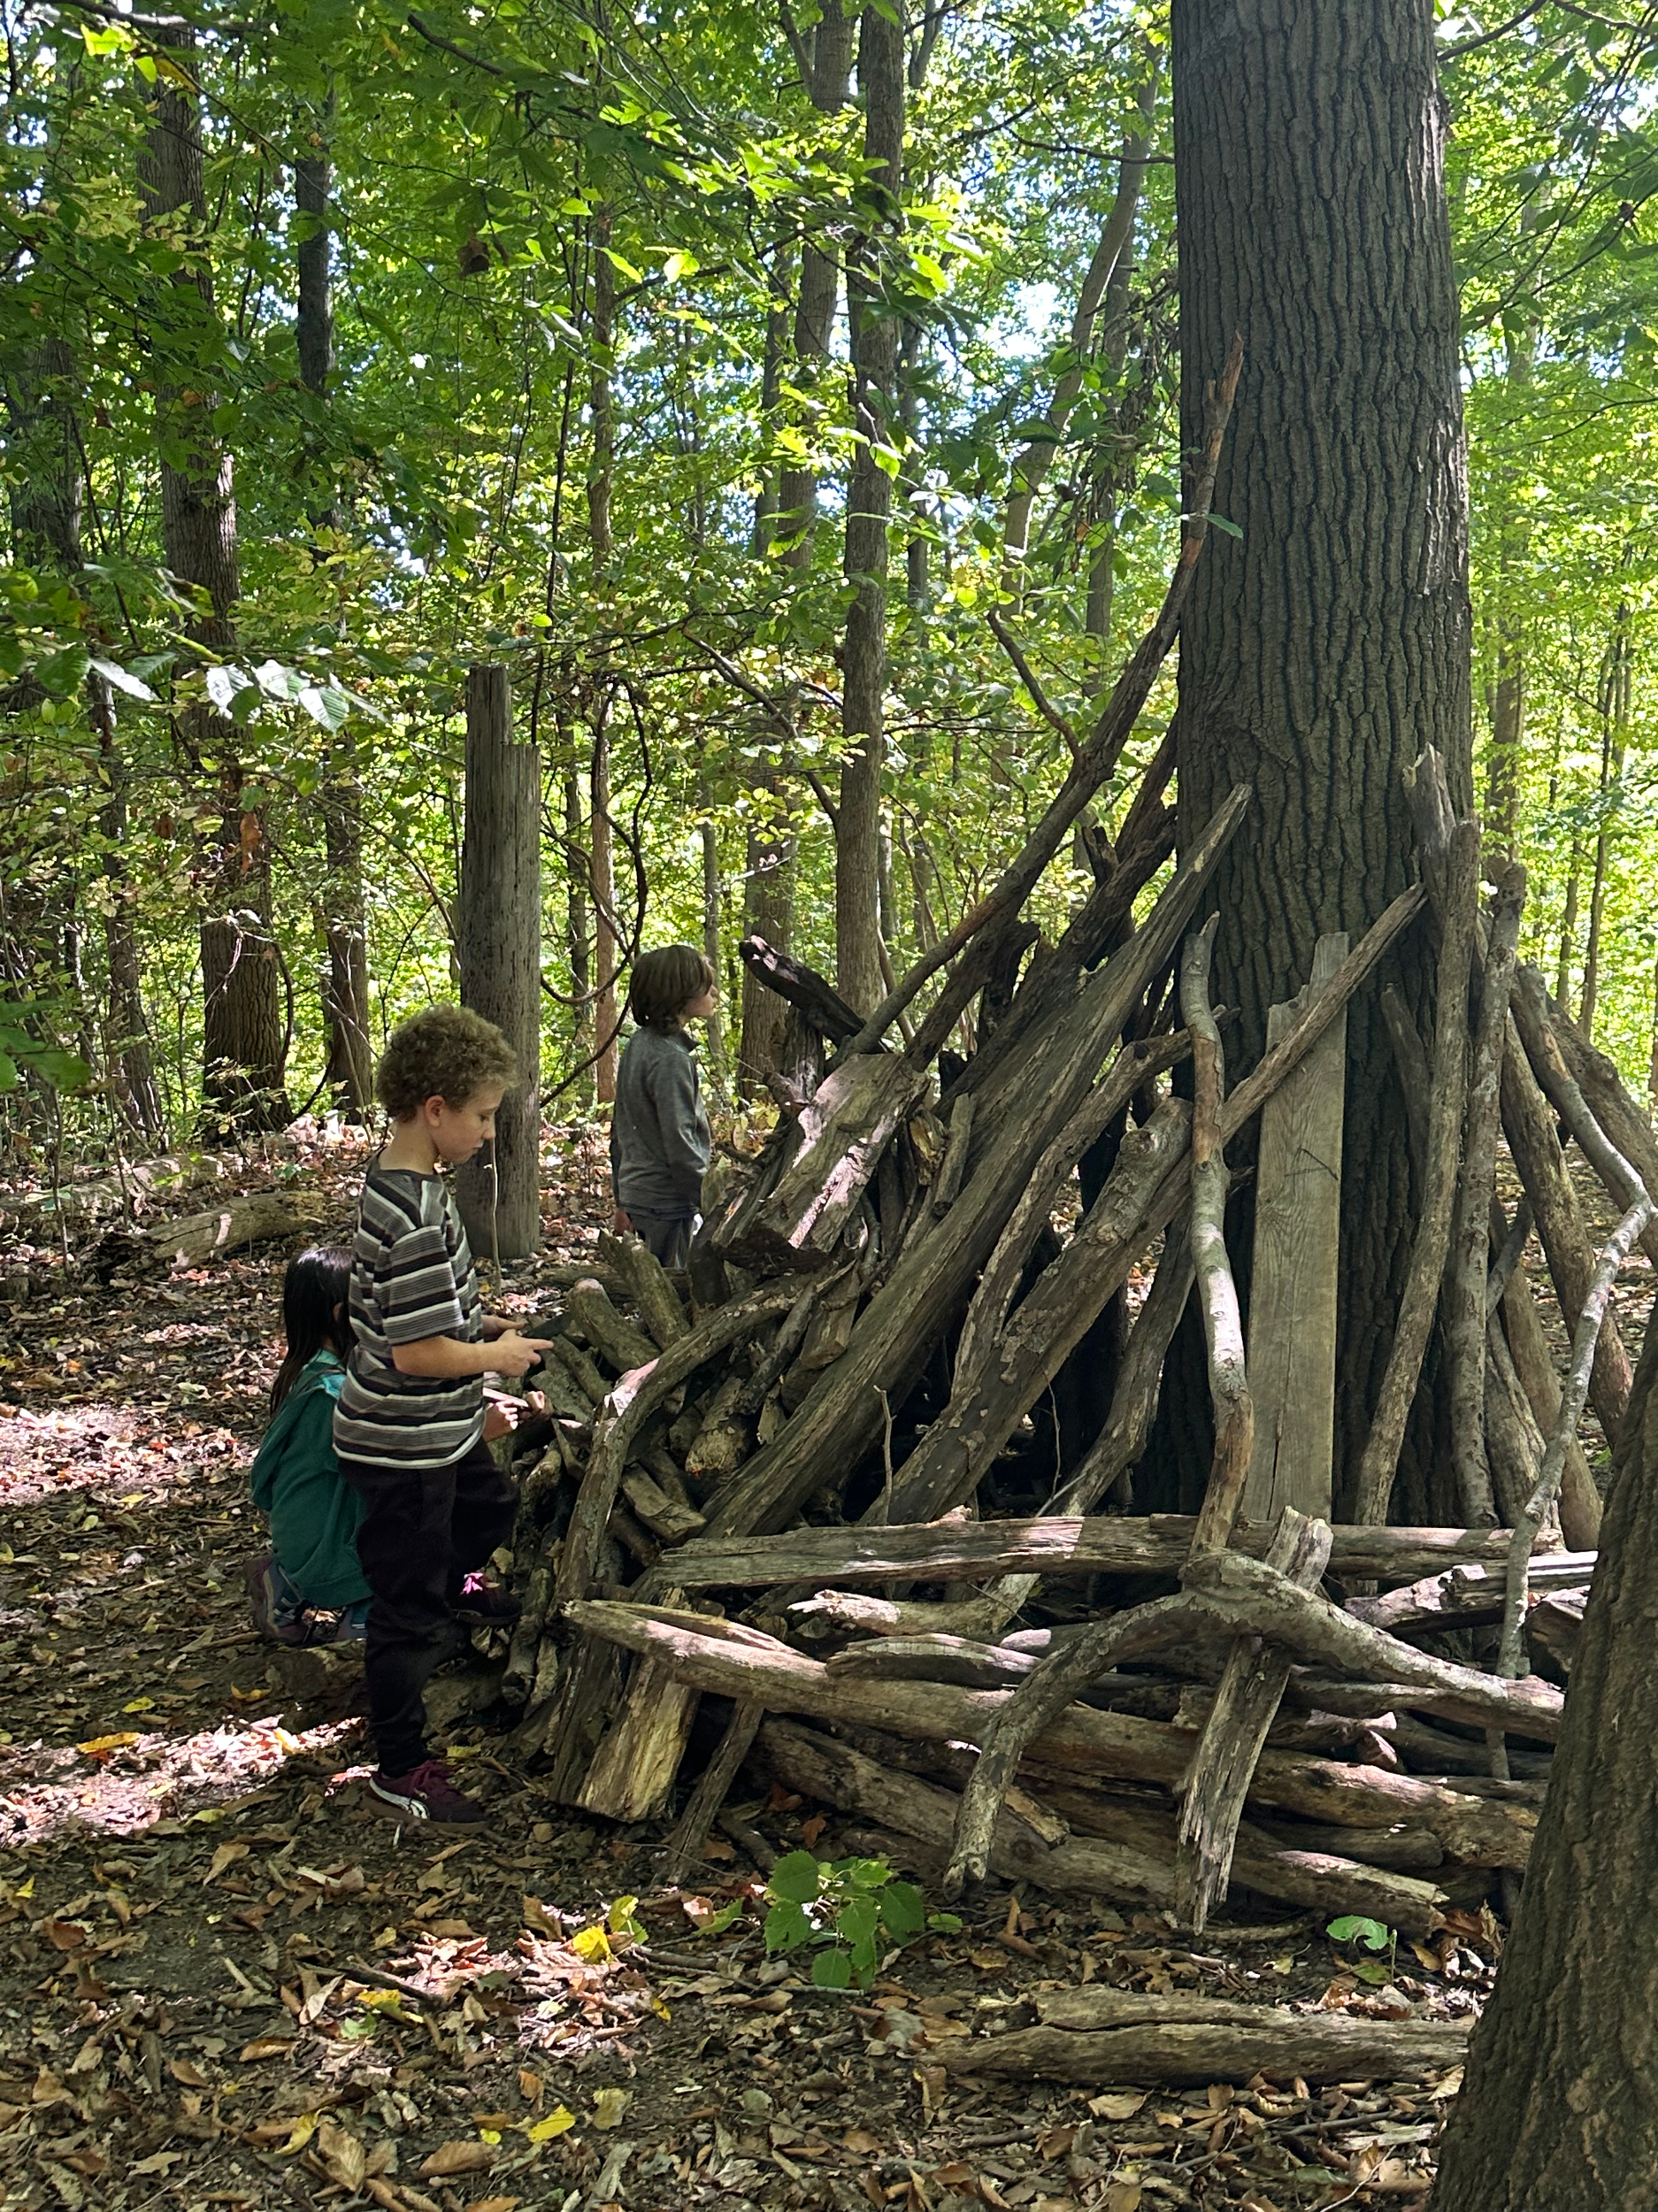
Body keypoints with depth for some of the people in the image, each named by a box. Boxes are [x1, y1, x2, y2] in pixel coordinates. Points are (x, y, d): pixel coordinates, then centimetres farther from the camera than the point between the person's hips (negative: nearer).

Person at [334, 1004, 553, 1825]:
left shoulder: (392, 1182, 2)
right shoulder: (417, 1215, -30)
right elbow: (415, 1352, -28)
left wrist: (476, 1322, 11)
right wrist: (498, 1356, -14)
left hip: (439, 1429, 10)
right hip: (404, 1449, -10)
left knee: (491, 1505, 34)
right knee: (410, 1610, 4)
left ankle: (457, 1583, 64)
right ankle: (402, 1771, 19)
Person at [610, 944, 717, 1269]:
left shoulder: (638, 1045, 10)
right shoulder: (671, 1058, -19)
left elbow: (620, 1132, 17)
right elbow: (680, 1145, -22)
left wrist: (622, 1200, 23)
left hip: (636, 1191, 9)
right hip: (668, 1202, -9)